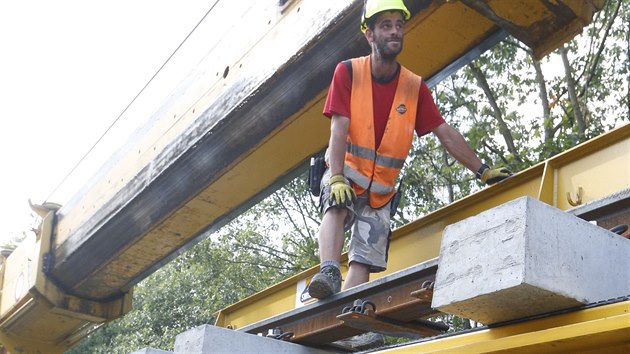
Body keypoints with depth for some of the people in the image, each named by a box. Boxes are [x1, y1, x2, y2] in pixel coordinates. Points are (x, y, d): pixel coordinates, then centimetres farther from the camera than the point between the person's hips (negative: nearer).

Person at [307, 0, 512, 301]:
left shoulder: (415, 87, 0)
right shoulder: (348, 72, -8)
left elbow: (446, 134, 3)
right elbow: (339, 130, -17)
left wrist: (482, 171, -2)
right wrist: (337, 179, -29)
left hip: (380, 191, 3)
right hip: (345, 173, -2)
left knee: (364, 261, -9)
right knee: (337, 206, -36)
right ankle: (329, 273, -49)